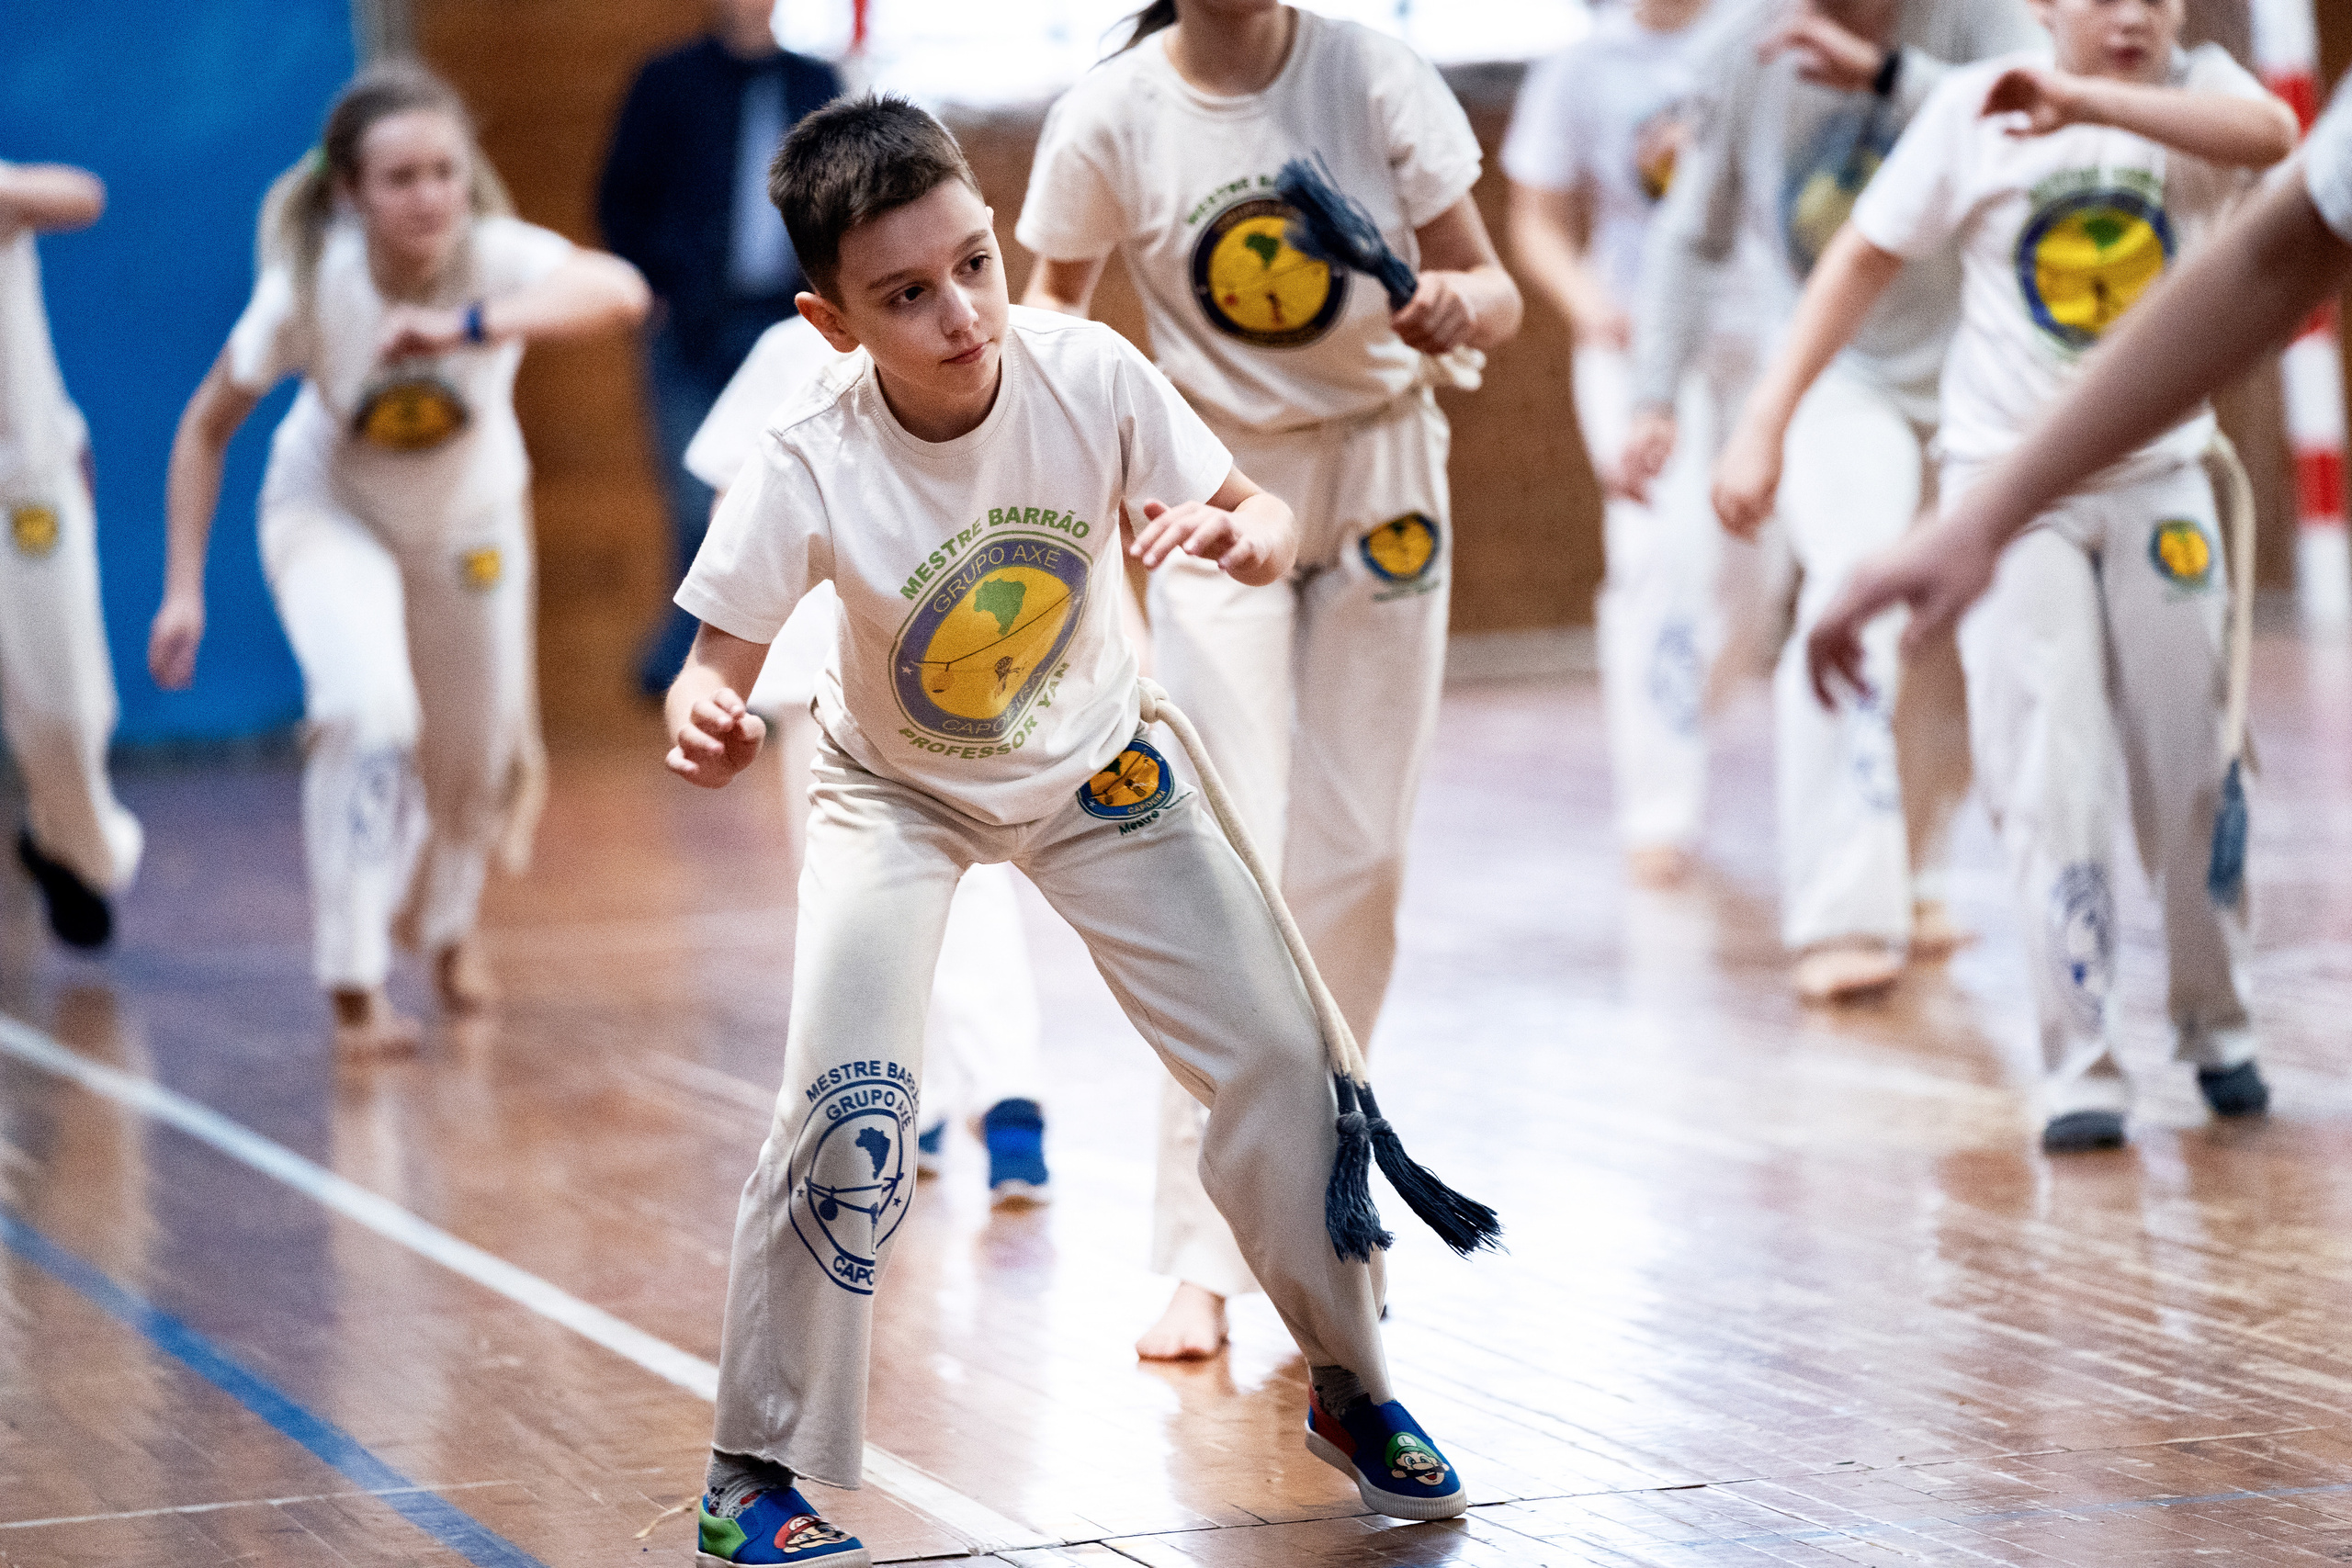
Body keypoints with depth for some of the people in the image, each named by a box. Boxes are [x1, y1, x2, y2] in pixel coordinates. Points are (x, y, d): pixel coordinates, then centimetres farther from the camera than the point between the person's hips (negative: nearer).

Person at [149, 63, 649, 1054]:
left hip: (470, 522, 2)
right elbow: (207, 427, -14)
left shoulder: (498, 258, -33)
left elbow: (620, 292, -56)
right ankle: (354, 989, -15)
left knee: (477, 752, 15)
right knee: (371, 711, -27)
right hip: (329, 512, -2)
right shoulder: (306, 290, -30)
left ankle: (447, 924, 49)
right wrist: (184, 591, -17)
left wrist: (471, 326, -68)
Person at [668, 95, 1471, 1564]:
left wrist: (1243, 533, -39)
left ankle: (1351, 1389, 23)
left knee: (1278, 1057, -1)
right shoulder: (810, 465, -31)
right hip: (899, 787, -2)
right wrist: (707, 718, -48)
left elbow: (1262, 514, -15)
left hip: (1095, 767, 3)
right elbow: (720, 660, -25)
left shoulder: (1087, 374, -27)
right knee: (850, 1105, -21)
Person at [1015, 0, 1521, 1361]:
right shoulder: (1111, 121, -15)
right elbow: (1057, 298, 2)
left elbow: (1494, 292, -9)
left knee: (1356, 859, 7)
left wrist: (1461, 306, -32)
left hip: (1381, 475, 2)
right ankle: (1206, 1256, -9)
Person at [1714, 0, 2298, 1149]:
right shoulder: (1975, 110, -7)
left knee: (2192, 775, 7)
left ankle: (2215, 1029, 27)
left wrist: (2085, 102, -41)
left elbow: (2271, 133, -30)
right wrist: (1765, 421, -8)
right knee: (2050, 785, -8)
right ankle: (2079, 1070, -4)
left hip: (2155, 480, 2)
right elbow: (1864, 259, -2)